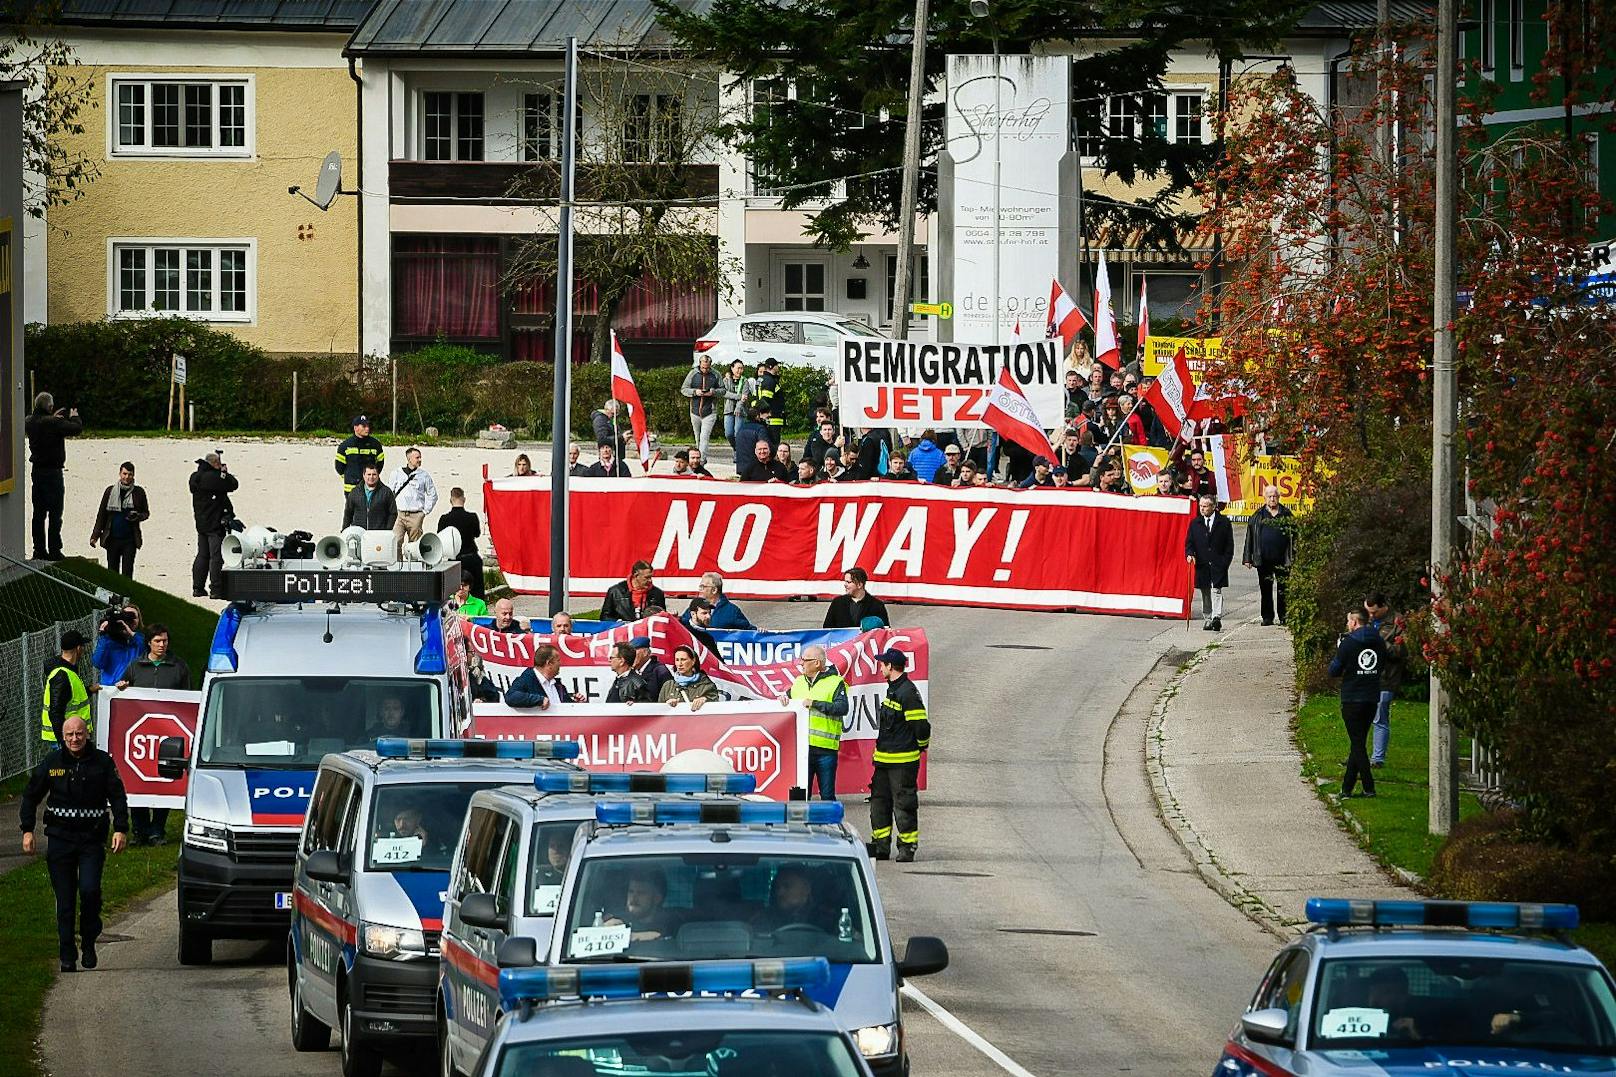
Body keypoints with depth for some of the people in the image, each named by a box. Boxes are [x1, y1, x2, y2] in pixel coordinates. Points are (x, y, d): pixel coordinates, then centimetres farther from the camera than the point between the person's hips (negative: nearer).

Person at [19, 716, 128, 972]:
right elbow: (31, 796, 12)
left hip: (92, 838, -1)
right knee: (65, 900, 1)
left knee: (90, 890, -17)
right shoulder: (51, 763, 4)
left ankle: (89, 941, 6)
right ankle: (67, 958, 8)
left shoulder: (102, 762, 2)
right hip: (60, 838, 1)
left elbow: (117, 797, 4)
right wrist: (27, 830, 4)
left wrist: (121, 829, -7)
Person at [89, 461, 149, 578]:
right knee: (112, 572, 6)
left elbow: (146, 513, 12)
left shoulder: (138, 493, 1)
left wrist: (137, 516, -12)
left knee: (127, 572, -5)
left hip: (130, 540, -1)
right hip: (112, 539, 1)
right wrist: (95, 535, 3)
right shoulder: (110, 491, 3)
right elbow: (101, 514, 8)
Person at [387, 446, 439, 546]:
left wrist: (425, 511, 5)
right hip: (399, 514, 0)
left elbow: (432, 495, 14)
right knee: (395, 542, -12)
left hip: (416, 516, 0)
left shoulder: (424, 475, 7)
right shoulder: (397, 474, 7)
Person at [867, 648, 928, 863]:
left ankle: (908, 847, 2)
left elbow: (921, 725, -17)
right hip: (884, 759, 10)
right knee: (879, 801, 11)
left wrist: (921, 746, -2)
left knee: (903, 804, -4)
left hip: (903, 761, -10)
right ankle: (880, 846, 18)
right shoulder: (892, 689, 14)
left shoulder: (908, 692, -16)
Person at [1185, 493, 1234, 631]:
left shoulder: (1224, 522, 2)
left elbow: (1229, 544, 3)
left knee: (1216, 590, -14)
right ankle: (1207, 619, 14)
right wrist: (1190, 554, -9)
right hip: (1202, 564, 3)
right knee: (1205, 593, 8)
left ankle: (1217, 618, -22)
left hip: (1218, 564, -3)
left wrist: (1225, 562, -5)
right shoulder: (1195, 523, 10)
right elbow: (1189, 542, 11)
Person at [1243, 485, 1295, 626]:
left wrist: (1294, 558, 2)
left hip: (1282, 560, -1)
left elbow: (1294, 536, 8)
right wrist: (1247, 558, 2)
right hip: (1264, 560, 1)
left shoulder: (1286, 515, 7)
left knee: (1283, 589, 1)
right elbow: (1250, 537, 8)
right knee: (1266, 590, 5)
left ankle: (1283, 617, 9)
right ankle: (1267, 617, 12)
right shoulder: (1258, 516, 8)